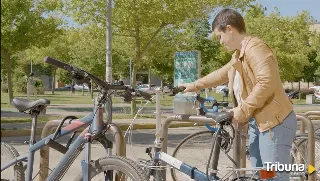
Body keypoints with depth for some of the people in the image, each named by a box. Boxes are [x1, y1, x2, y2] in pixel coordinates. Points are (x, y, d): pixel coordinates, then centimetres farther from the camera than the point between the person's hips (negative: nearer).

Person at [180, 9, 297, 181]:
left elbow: (267, 83, -27)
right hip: (257, 122, 10)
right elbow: (221, 73, 35)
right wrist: (196, 85, 41)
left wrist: (243, 110, -20)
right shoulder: (239, 54, 18)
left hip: (274, 122, -10)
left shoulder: (254, 47, -15)